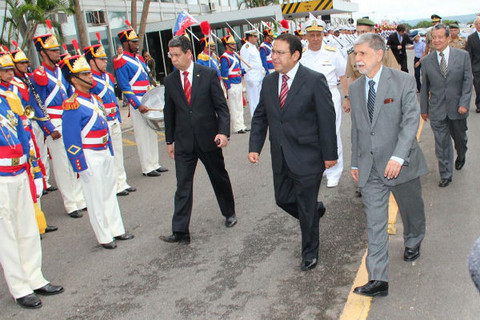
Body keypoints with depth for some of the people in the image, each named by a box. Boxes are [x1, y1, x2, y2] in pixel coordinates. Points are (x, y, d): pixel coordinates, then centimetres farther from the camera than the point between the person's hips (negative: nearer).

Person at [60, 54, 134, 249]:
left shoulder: (94, 99, 10)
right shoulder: (72, 106, -16)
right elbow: (71, 140, -16)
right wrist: (80, 166, -16)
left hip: (104, 152, 9)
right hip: (89, 157, -8)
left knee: (110, 192, 17)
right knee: (96, 198, 3)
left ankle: (116, 230, 29)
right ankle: (104, 237, 16)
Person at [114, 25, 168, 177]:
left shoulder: (138, 58, 15)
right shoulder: (122, 62, -12)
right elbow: (125, 87, -17)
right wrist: (138, 105, -24)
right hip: (137, 102, -9)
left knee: (152, 132, 13)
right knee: (143, 135, -4)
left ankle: (154, 164, 23)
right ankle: (147, 168, 5)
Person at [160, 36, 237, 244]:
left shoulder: (208, 74, -5)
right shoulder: (170, 80, 4)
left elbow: (221, 106, -5)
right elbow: (169, 112, 11)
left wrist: (223, 131, -17)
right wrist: (169, 140, 11)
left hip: (208, 139, -2)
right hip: (183, 141, 2)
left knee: (220, 178, 14)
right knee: (183, 185, -1)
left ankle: (229, 213, 37)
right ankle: (180, 232, 3)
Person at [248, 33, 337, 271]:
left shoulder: (314, 81, -13)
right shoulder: (269, 82, 4)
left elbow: (327, 119, -11)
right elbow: (260, 117, 10)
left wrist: (330, 154, -10)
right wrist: (255, 147, 1)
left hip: (307, 156, -6)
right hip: (280, 157, 6)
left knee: (306, 208, 6)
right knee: (283, 199, 16)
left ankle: (310, 253, 28)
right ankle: (316, 210, 47)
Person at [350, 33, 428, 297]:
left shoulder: (403, 81, -8)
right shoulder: (355, 88, 7)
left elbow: (411, 120, -15)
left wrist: (398, 157, -26)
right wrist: (355, 163, 13)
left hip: (400, 163, -3)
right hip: (370, 167, 3)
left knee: (412, 211, 18)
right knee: (374, 223, 0)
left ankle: (413, 243, 51)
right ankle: (378, 280, 4)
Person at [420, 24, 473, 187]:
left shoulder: (463, 56, -2)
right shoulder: (426, 61, 0)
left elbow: (467, 81, -2)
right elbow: (424, 87, 6)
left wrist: (464, 103, -12)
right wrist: (424, 109, 7)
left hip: (457, 108, 0)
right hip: (437, 110, 0)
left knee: (460, 138, 19)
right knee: (442, 143, 2)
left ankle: (461, 156, 51)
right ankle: (446, 175, 13)